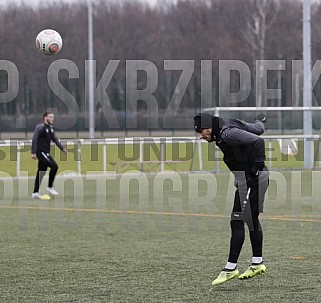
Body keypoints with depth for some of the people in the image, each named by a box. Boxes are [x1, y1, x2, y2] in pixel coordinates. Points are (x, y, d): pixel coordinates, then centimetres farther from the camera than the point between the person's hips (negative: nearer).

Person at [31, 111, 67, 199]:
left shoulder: (50, 128, 14)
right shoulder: (40, 127, -12)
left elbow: (55, 139, 22)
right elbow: (34, 139, -16)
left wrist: (62, 148, 15)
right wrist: (33, 152, -21)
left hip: (45, 153, 9)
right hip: (41, 152, -9)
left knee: (41, 172, 10)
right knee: (54, 166, -16)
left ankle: (35, 192, 14)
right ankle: (50, 187, -8)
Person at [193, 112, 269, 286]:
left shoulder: (228, 134, -22)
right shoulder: (230, 127, 8)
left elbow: (257, 141, -30)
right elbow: (258, 129, 20)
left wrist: (258, 166, -24)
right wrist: (260, 120, 42)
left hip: (252, 179, -11)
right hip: (250, 179, 11)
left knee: (237, 222, -10)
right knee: (252, 219, 19)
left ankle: (231, 268, -9)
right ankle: (257, 263, 29)